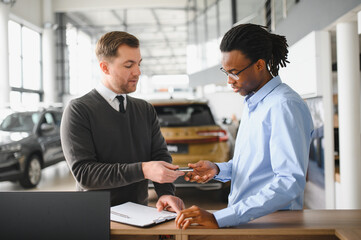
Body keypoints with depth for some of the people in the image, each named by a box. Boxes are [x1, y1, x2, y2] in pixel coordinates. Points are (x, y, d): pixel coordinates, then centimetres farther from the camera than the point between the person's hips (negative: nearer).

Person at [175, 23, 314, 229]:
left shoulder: (285, 106, -15)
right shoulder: (252, 103, 14)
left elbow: (291, 182, -24)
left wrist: (219, 219, -27)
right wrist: (218, 170, 4)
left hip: (273, 224, -7)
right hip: (243, 220, 7)